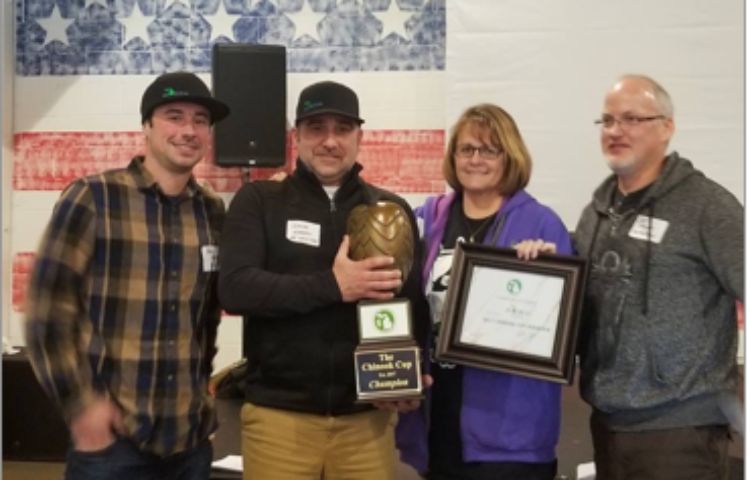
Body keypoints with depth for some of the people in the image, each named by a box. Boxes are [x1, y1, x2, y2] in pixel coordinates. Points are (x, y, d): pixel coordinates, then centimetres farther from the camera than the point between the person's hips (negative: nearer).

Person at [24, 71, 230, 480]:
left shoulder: (213, 212, 6)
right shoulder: (92, 198, -7)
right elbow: (47, 308, -8)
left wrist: (200, 382, 12)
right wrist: (82, 404, -11)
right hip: (111, 438, -4)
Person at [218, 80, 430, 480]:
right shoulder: (258, 201, 1)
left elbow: (414, 304, 9)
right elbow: (234, 288, -12)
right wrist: (333, 286, -18)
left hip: (367, 416, 2)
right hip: (278, 414, -1)